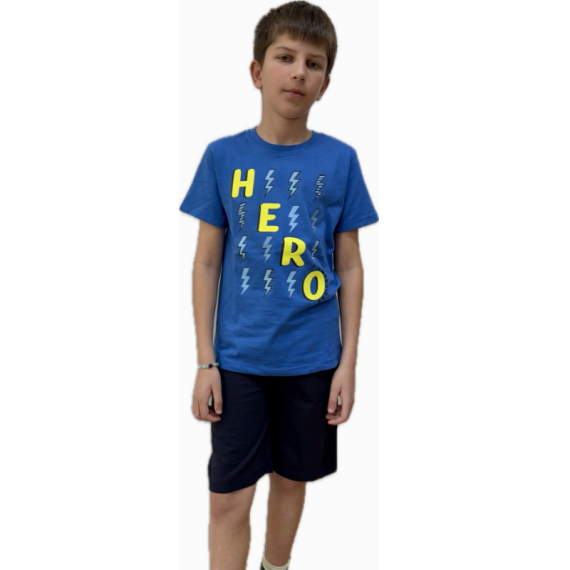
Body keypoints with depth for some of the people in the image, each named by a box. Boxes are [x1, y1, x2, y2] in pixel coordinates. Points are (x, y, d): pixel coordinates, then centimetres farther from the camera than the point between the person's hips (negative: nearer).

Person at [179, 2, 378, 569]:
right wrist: (204, 361, -3)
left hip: (312, 359, 1)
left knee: (292, 478, 19)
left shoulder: (340, 161, -3)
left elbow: (350, 267, 1)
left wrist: (348, 363, -1)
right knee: (228, 497, 3)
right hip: (238, 358, -1)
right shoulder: (223, 156, -3)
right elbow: (206, 262, 0)